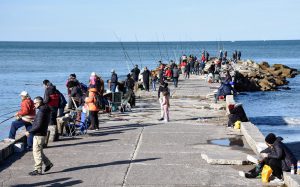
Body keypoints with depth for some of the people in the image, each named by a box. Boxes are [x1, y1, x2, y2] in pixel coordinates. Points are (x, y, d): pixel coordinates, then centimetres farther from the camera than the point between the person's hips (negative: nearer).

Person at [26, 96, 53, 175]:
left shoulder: (41, 112, -20)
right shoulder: (46, 110, 11)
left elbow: (38, 125, -24)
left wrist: (29, 132, -18)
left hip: (39, 135, -10)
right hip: (42, 133, 10)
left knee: (36, 152, -2)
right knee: (39, 151, 20)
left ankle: (38, 170, 3)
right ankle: (48, 163, 23)